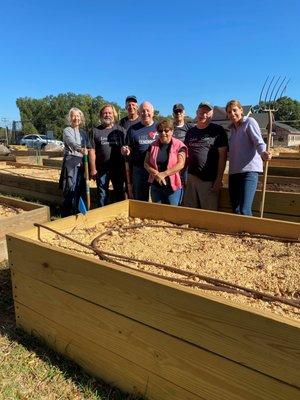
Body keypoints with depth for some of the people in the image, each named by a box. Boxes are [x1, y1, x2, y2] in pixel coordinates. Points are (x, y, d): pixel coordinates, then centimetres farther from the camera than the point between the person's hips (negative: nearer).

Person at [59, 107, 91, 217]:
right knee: (71, 190, -9)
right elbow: (72, 143, -20)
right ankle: (66, 216, -1)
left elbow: (89, 148, 19)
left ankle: (79, 214, 18)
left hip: (82, 164, 6)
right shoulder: (67, 131, 1)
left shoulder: (83, 133, 19)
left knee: (81, 190, 7)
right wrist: (80, 149, -40)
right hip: (71, 162, -6)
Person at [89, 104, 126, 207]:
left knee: (120, 193, 11)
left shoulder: (120, 130, 5)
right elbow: (92, 151, 0)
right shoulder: (96, 131, 3)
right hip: (101, 169, 0)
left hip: (118, 168, 0)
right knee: (102, 194, 9)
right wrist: (93, 169, -4)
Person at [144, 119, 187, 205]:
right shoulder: (153, 146, 6)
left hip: (173, 186, -3)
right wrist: (157, 174, -13)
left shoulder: (179, 145, -5)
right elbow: (146, 163, 3)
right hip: (155, 186, 4)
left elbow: (180, 165, -14)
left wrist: (163, 174, -19)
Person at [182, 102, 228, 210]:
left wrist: (219, 179, -10)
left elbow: (222, 156, -4)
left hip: (209, 180, -4)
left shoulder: (218, 131, 1)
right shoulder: (190, 132, 15)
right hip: (191, 177, 5)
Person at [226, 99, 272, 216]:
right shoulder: (232, 128, 20)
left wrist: (263, 153, -33)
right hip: (233, 171, 7)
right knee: (235, 210, 7)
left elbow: (259, 142, -12)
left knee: (244, 211, -16)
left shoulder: (249, 122, 0)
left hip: (249, 170, -7)